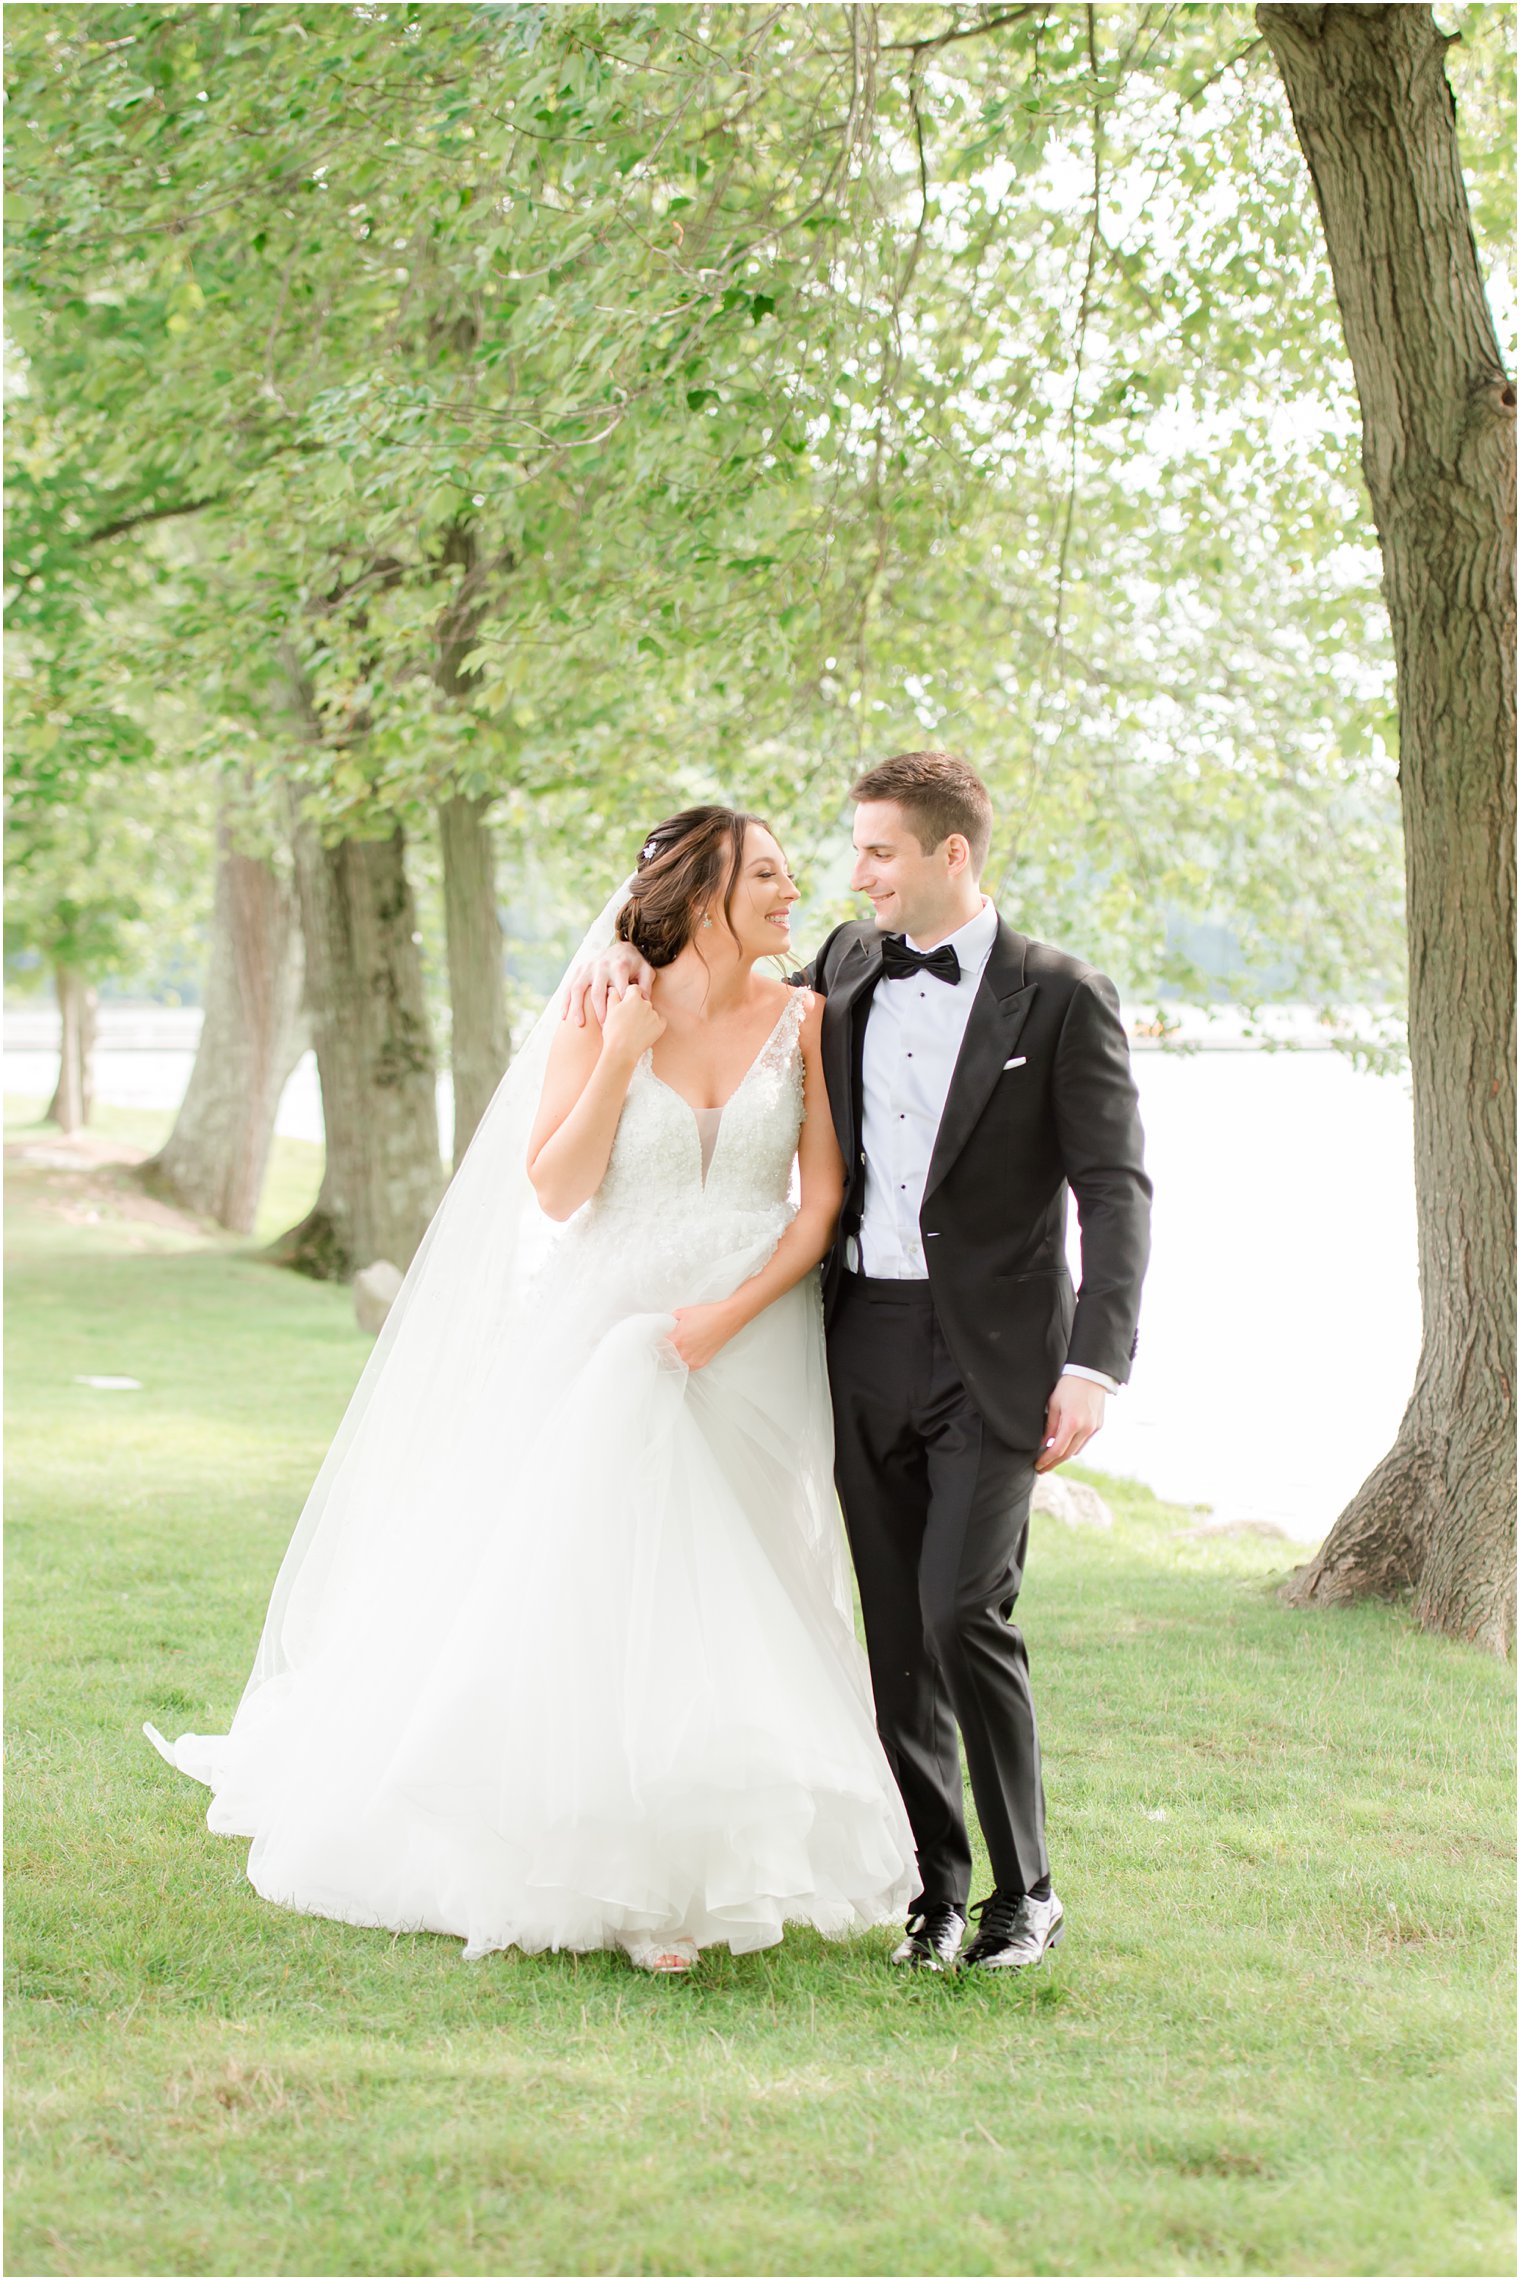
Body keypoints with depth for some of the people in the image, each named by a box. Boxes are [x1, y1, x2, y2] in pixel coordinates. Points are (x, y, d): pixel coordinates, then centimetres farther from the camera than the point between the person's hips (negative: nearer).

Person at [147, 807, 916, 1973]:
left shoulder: (803, 1021, 1)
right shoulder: (602, 1017, -3)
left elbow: (824, 1203, -1)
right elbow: (556, 1192, -8)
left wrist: (728, 1314, -12)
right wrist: (620, 1056, -15)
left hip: (750, 1349, 1)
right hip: (609, 1338, -1)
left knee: (712, 1603, 2)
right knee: (576, 1585, -4)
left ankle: (677, 1880, 11)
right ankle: (555, 1864, 10)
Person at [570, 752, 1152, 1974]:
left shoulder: (1060, 998, -5)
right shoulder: (850, 968, 11)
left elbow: (1115, 1186, -7)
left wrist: (1096, 1362, -18)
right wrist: (636, 959, 9)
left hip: (993, 1351, -5)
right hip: (866, 1340, 5)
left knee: (962, 1610, -14)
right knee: (897, 1630, 6)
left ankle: (1027, 1890, 2)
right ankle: (937, 1887, 18)